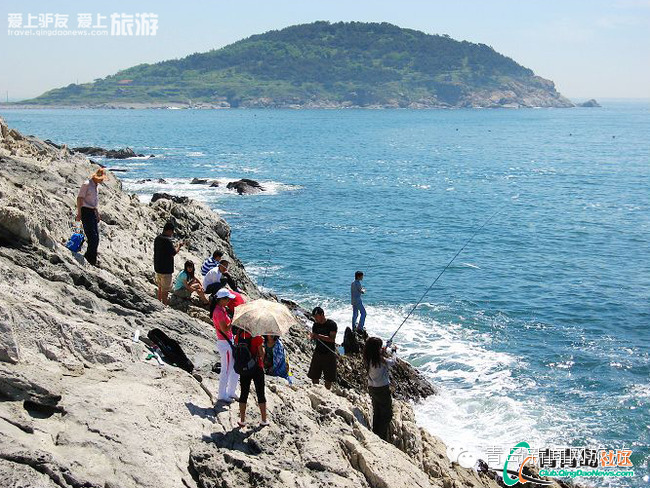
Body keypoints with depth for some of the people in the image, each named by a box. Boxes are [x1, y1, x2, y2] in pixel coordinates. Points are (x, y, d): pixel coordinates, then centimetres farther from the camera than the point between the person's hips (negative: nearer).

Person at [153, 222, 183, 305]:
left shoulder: (157, 239, 6)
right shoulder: (168, 240, -22)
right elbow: (173, 253, -19)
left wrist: (174, 246, 14)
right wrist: (178, 246, -3)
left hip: (158, 268, 9)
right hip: (166, 269, -9)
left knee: (160, 287, 21)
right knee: (165, 290, 2)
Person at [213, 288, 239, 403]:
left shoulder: (222, 309, 10)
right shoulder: (219, 312, -20)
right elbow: (225, 329, -23)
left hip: (229, 342, 10)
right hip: (224, 343, -10)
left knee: (236, 368, 17)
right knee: (226, 370, 1)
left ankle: (230, 392, 29)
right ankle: (222, 396, 13)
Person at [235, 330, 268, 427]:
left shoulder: (239, 336, -4)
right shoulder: (257, 337, -18)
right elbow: (261, 354, -14)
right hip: (257, 368, -3)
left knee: (243, 394, 13)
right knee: (261, 394, 10)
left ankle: (242, 420, 15)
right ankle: (264, 420, 17)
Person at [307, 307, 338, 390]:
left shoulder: (331, 324, -11)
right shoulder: (316, 324, 6)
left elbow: (332, 339, -19)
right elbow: (314, 337, 12)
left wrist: (319, 336, -26)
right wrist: (312, 336, -12)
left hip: (329, 354, -5)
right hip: (318, 352, 5)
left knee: (328, 377, 2)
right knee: (314, 376, 7)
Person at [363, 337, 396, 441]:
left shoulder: (368, 360, -4)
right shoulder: (381, 360, -25)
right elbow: (392, 361, -7)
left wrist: (383, 353, 10)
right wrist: (386, 352, 7)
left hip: (372, 388, 7)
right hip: (382, 389, -7)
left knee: (376, 412, 22)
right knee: (387, 414, 7)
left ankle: (375, 435, 30)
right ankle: (382, 437, 8)